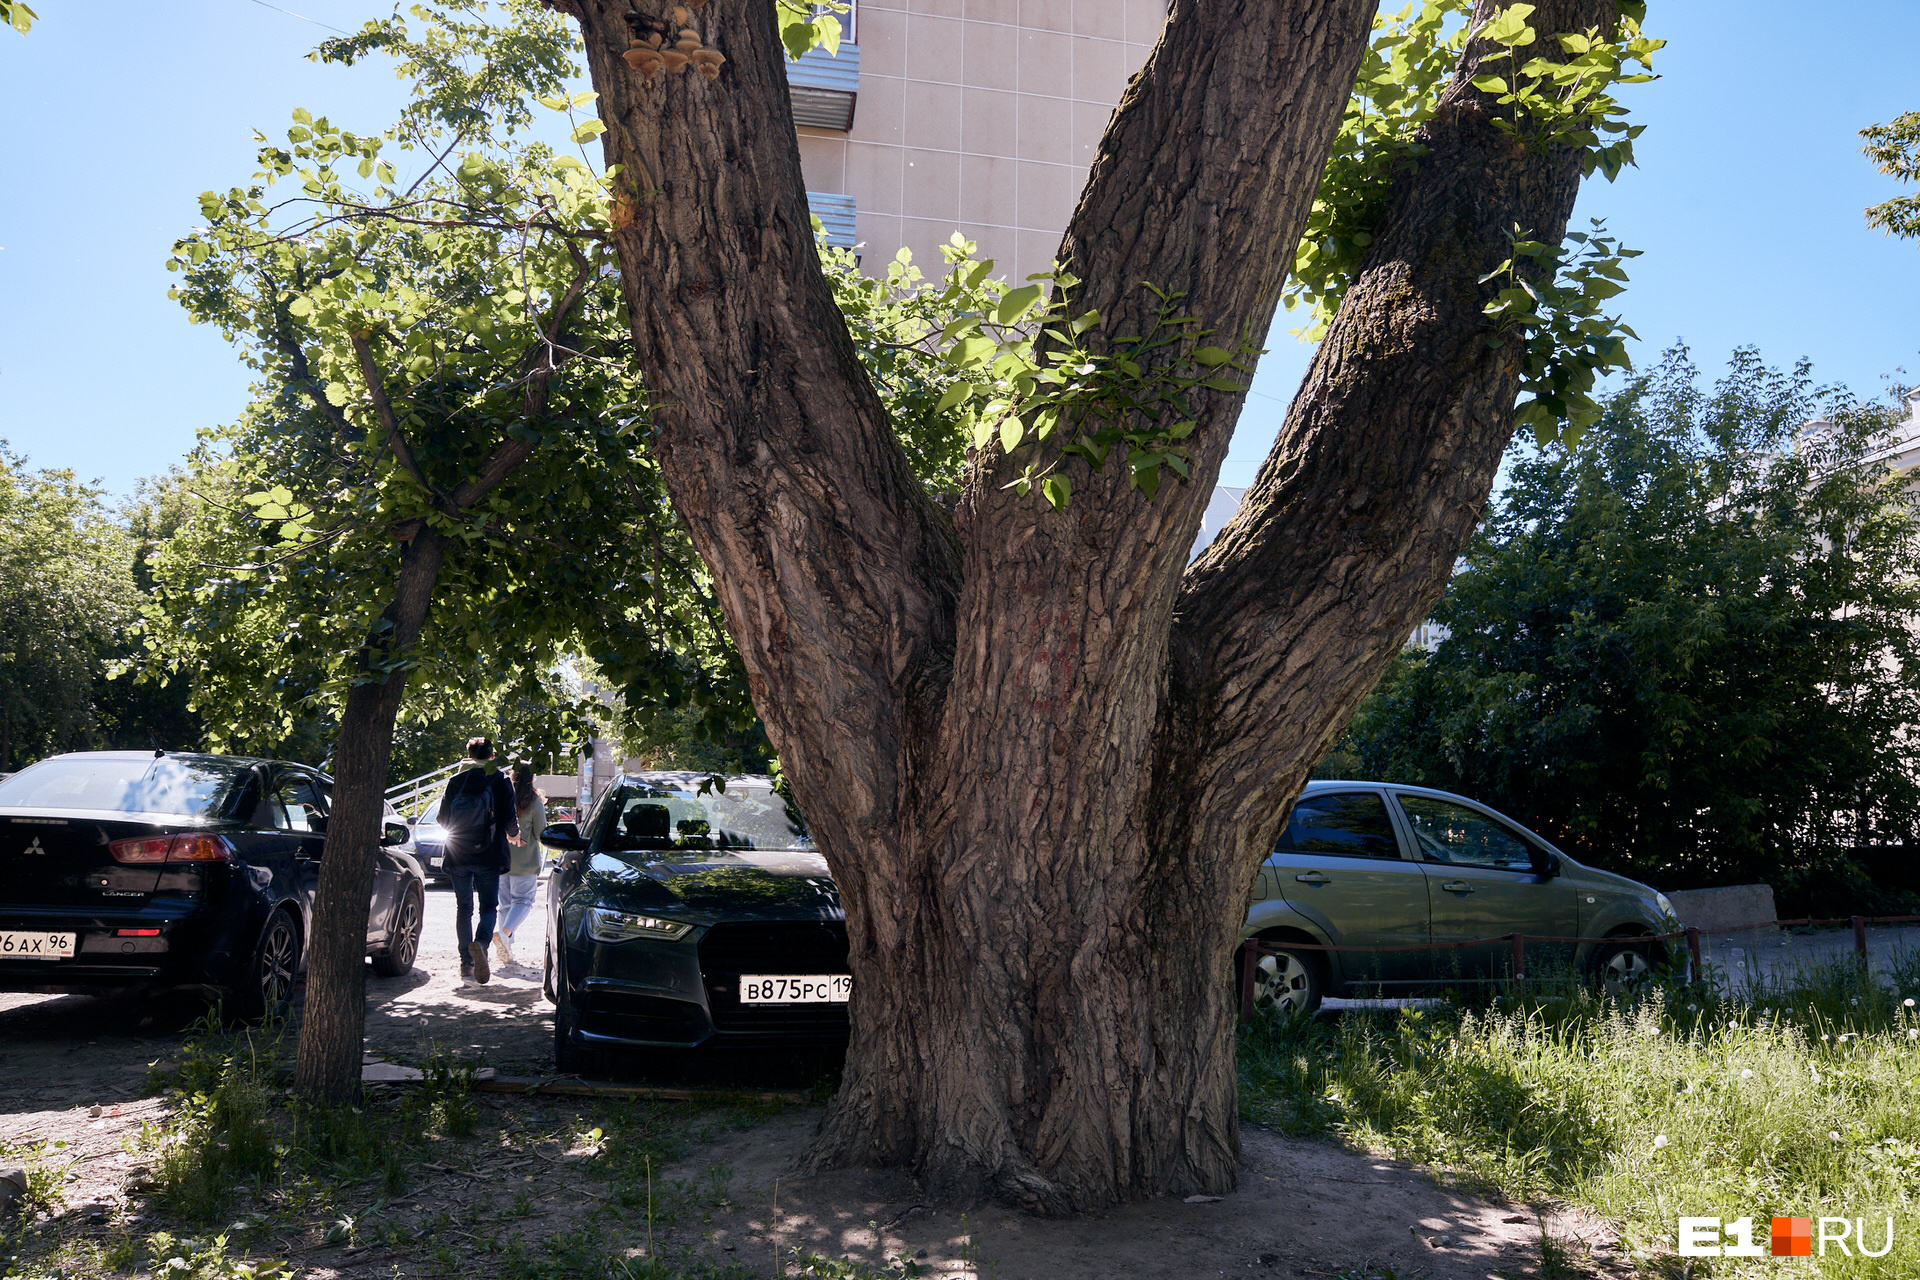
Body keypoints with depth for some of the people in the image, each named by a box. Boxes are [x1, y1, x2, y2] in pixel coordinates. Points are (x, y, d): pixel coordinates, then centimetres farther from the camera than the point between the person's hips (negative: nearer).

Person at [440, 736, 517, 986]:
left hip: (458, 856, 2)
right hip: (488, 856, -2)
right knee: (489, 906, 7)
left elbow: (443, 819, 6)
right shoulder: (500, 781, -2)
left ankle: (467, 965, 6)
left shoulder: (455, 781, 4)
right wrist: (514, 833, 16)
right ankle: (481, 942, -23)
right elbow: (509, 820, -6)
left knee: (464, 908, 10)